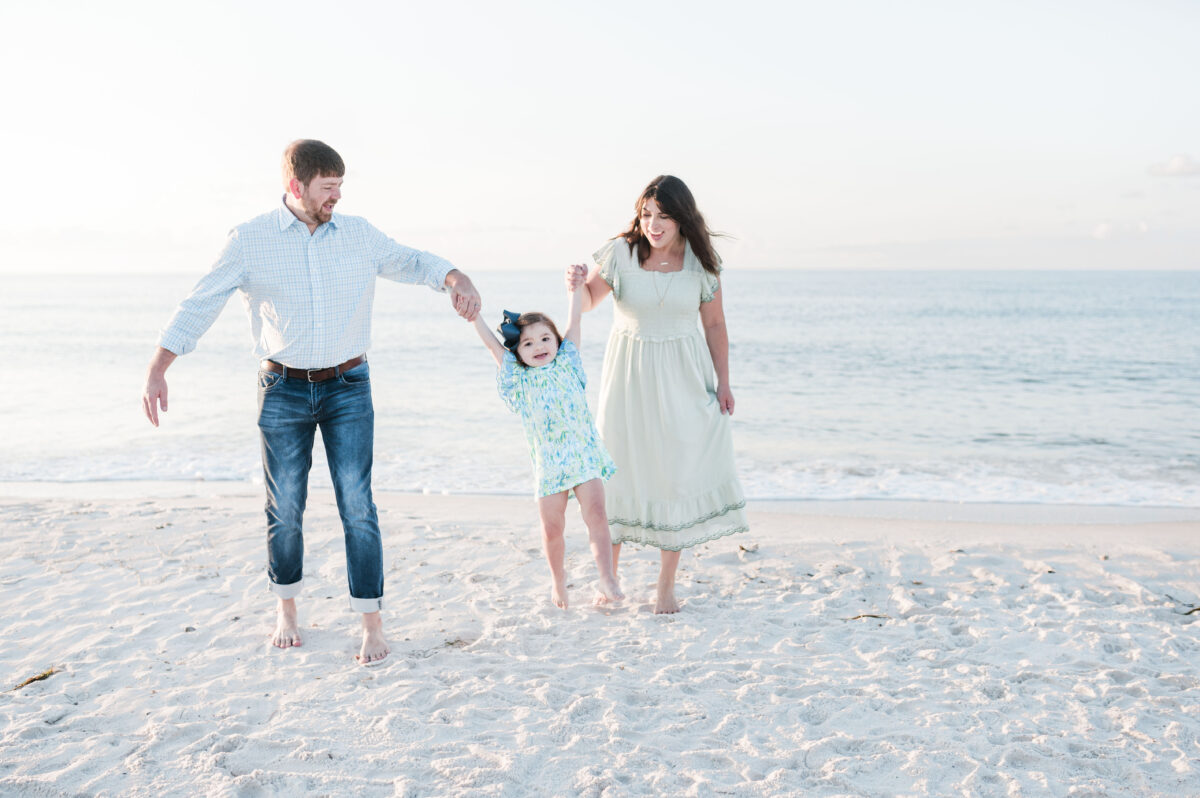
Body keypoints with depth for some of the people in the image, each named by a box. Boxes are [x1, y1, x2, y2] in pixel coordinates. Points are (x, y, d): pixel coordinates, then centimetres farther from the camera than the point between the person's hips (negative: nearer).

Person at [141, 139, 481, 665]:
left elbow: (410, 262, 15)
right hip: (283, 389, -1)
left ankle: (372, 622, 3)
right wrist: (157, 367, -11)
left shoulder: (358, 234, 4)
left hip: (348, 387, 1)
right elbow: (201, 303, -3)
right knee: (285, 508, 7)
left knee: (357, 505, -5)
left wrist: (453, 277, -6)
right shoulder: (250, 240, -3)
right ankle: (286, 609, 29)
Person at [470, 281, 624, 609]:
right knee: (552, 527, 5)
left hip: (585, 455, 0)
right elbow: (491, 343, 3)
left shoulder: (567, 364, 8)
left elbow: (573, 320, 9)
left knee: (596, 514, -12)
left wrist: (576, 286, 10)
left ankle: (607, 581, -13)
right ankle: (558, 579, 27)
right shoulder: (517, 378, 5)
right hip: (548, 462, 0)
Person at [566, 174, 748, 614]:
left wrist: (723, 382, 5)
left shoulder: (700, 264, -5)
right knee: (620, 469, 6)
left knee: (678, 475, 1)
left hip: (681, 379, 1)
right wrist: (578, 284, -21)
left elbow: (714, 324, 5)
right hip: (629, 375, 0)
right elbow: (588, 302, 2)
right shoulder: (620, 253, -9)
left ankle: (666, 588, 14)